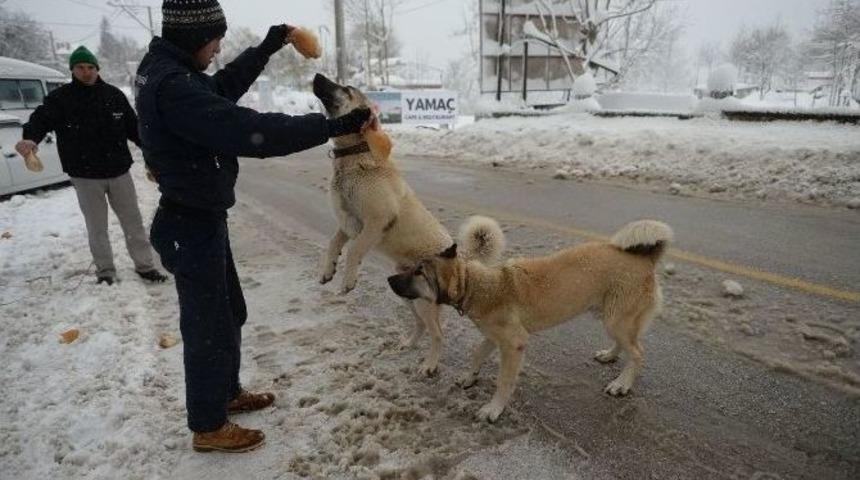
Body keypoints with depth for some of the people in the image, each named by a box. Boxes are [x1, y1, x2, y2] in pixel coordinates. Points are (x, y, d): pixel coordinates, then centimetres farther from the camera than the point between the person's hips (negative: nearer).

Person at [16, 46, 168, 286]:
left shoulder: (113, 95, 4)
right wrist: (30, 138, -38)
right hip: (86, 176, -2)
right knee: (97, 228, 9)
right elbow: (42, 118, -17)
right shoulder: (60, 98, -4)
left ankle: (145, 266, 21)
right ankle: (105, 272, 21)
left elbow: (133, 126, 10)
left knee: (133, 222, 9)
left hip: (119, 171, 2)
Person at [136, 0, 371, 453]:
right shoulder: (172, 85, -26)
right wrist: (330, 127, -28)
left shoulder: (164, 69, 7)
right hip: (193, 225, -10)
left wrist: (265, 49, 20)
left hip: (199, 217, 10)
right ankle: (208, 427, 23)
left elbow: (222, 88, 24)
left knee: (230, 312, 22)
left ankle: (227, 392, 42)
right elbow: (251, 132, -32)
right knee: (209, 326, 4)